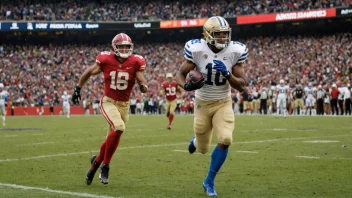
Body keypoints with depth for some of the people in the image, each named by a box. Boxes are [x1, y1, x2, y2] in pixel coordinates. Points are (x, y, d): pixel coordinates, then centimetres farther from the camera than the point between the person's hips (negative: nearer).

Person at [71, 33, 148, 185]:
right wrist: (78, 88, 8)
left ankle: (96, 162, 36)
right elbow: (88, 73, 6)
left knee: (112, 138, 8)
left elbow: (142, 83, -7)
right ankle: (105, 166, -13)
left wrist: (143, 86, -30)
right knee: (119, 128, -28)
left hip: (124, 105, 3)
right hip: (108, 102, -3)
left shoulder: (135, 63, -7)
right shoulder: (106, 60, -9)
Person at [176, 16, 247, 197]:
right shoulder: (197, 50, -17)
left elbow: (242, 86, -10)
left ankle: (209, 181, 2)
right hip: (203, 103, -1)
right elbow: (180, 74, -8)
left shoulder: (234, 52, -13)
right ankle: (196, 140, 52)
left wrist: (227, 74, -29)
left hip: (223, 103, 1)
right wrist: (186, 85, -30)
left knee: (225, 140, -20)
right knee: (203, 149, 9)